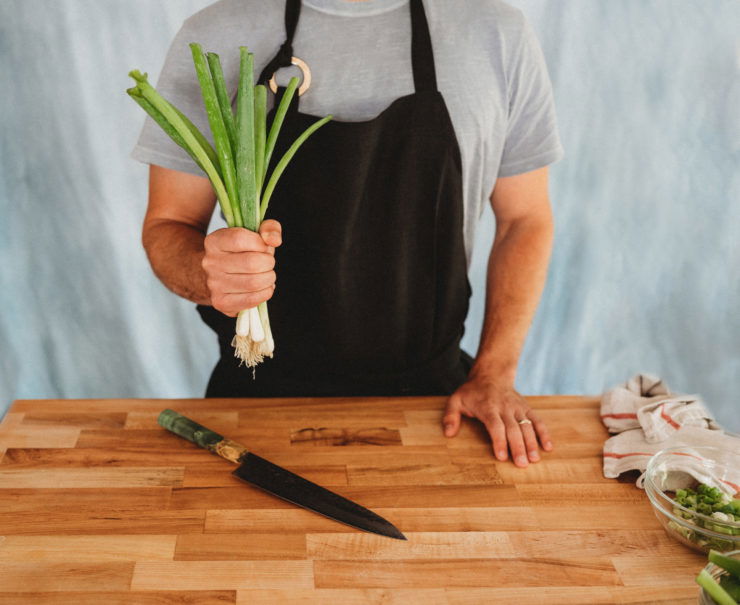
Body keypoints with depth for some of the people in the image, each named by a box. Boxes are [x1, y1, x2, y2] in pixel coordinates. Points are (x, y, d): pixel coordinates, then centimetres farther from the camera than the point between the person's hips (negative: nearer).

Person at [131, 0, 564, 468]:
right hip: (261, 389, 0)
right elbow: (167, 226, -1)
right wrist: (208, 276, -25)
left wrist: (494, 376, -4)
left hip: (429, 390, 1)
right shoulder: (211, 39, -6)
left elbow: (526, 219, 5)